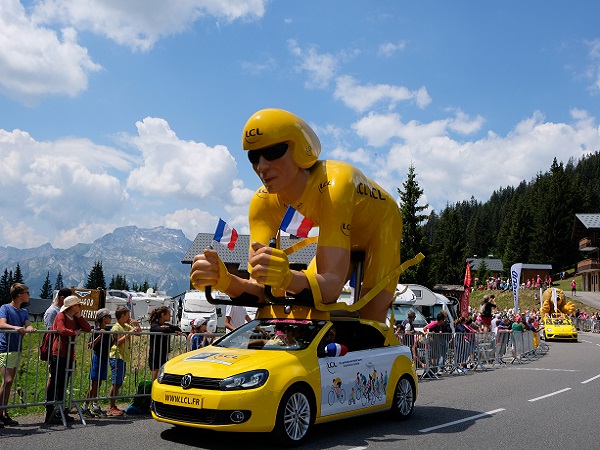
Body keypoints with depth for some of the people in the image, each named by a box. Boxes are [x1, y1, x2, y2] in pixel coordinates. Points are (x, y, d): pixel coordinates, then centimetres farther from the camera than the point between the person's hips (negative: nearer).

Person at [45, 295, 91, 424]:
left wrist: (79, 316, 2)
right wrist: (74, 332, -9)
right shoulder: (61, 316, -7)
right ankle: (50, 415, -2)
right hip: (58, 355, -8)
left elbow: (88, 329, 7)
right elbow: (61, 330, -26)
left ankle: (59, 412, 18)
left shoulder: (75, 318, 16)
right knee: (54, 383, -5)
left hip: (69, 355, 8)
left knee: (63, 384, 11)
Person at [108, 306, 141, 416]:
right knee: (116, 383, -9)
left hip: (124, 357, 9)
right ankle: (111, 408, -6)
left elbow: (139, 332, 25)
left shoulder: (127, 326, 15)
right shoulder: (116, 327, -8)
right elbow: (118, 342, -19)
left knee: (118, 383, 10)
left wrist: (136, 324, 8)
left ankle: (113, 406, 15)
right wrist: (129, 333, -18)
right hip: (117, 357, -9)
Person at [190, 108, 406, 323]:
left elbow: (331, 285, -48)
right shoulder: (264, 201, -23)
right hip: (345, 236, 5)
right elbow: (260, 290, -30)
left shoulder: (334, 185, -40)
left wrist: (286, 278, -68)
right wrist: (222, 279, -50)